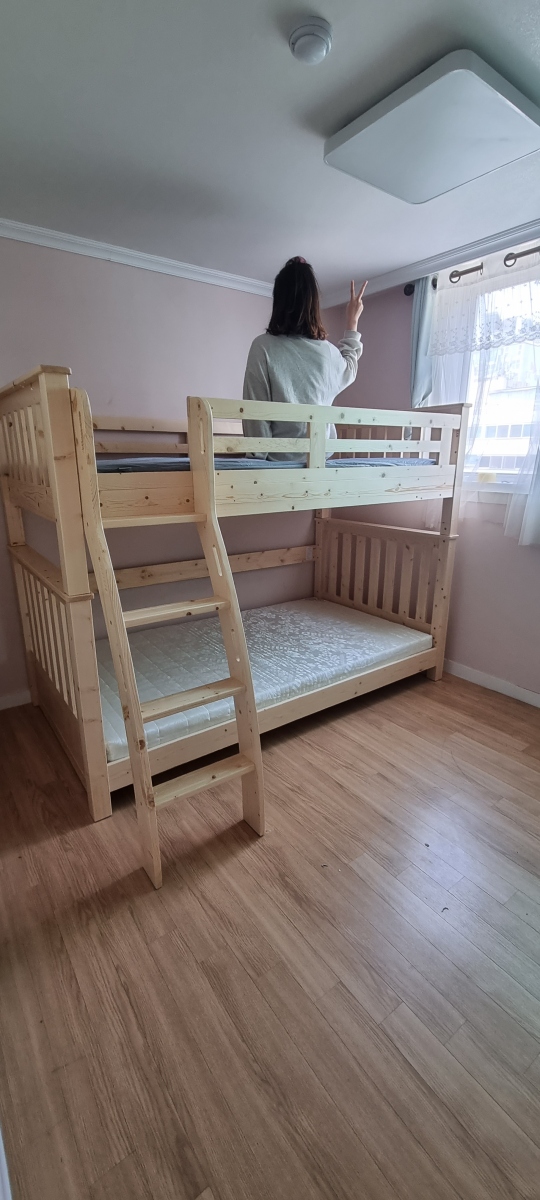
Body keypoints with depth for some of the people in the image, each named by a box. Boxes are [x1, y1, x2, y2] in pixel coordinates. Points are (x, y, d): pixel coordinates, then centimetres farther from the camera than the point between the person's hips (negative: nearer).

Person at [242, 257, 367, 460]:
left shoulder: (263, 346, -8)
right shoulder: (327, 350, 3)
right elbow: (349, 371, 27)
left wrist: (259, 455, 0)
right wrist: (352, 322, 35)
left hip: (280, 457, -3)